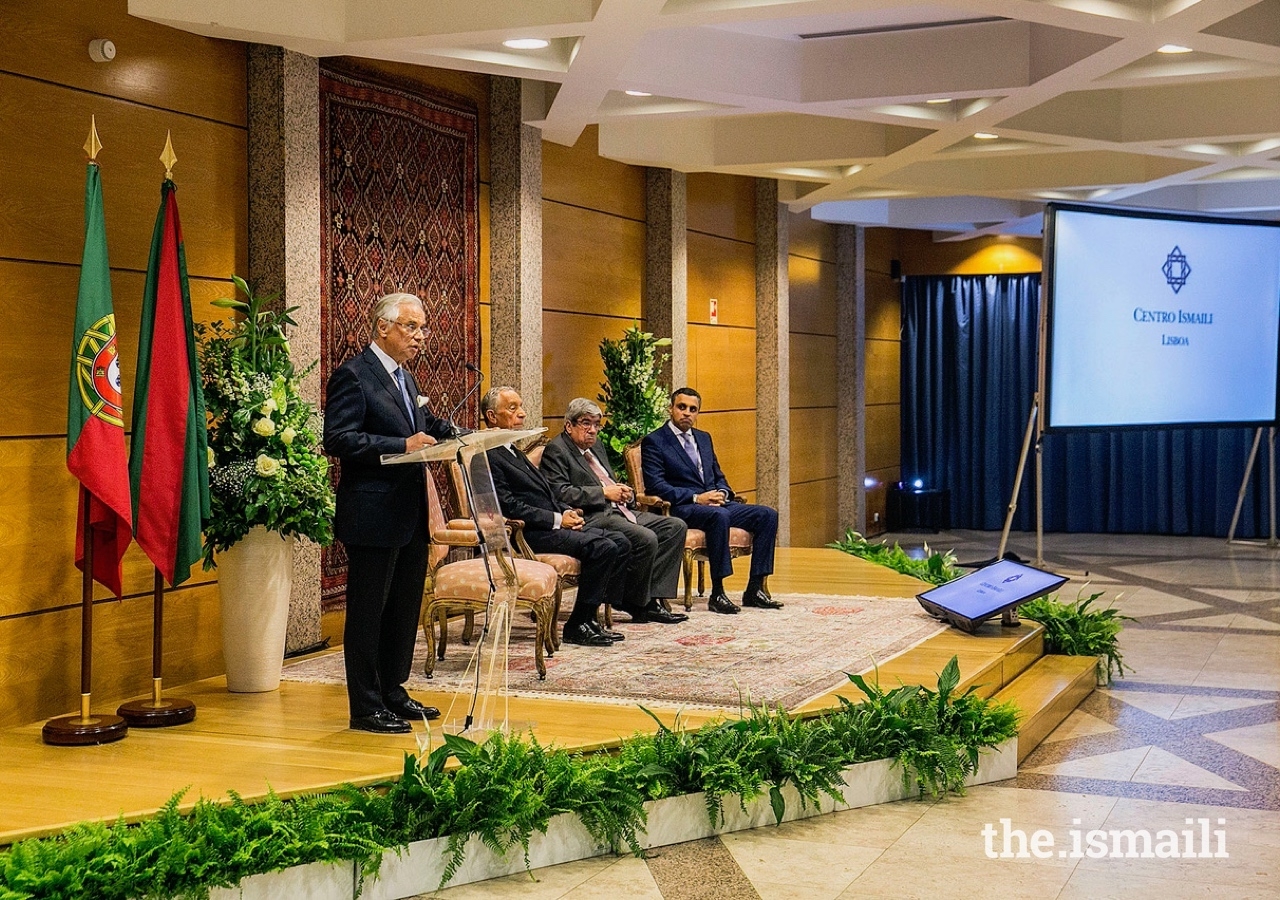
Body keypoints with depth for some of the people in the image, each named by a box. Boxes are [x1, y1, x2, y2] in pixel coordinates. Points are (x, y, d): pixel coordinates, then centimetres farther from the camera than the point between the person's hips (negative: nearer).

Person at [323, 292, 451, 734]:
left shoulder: (405, 378, 18)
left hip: (411, 515, 9)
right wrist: (402, 445, -24)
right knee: (367, 611, -1)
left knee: (405, 608, 15)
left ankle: (392, 693, 27)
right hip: (374, 515, -9)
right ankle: (366, 707, 7)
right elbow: (338, 439, -19)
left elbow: (425, 428, 24)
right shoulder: (353, 375, -10)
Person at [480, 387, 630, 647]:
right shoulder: (488, 457, -10)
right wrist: (557, 520, -16)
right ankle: (577, 626, -14)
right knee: (603, 548, -23)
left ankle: (590, 616, 2)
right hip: (528, 535, -10)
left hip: (553, 526, 10)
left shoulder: (513, 451, 22)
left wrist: (567, 511, 4)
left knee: (620, 543, 0)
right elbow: (509, 507, -18)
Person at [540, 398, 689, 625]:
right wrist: (604, 493, -16)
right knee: (646, 539, -29)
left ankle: (652, 598, -8)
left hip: (618, 511, 10)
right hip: (592, 517, -10)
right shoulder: (556, 451, -5)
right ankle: (634, 604, -9)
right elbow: (561, 494, -18)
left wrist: (626, 493, 5)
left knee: (676, 527, -3)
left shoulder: (596, 446, 24)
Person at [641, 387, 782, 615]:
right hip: (681, 509, -7)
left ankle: (754, 589, -9)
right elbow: (655, 485, -12)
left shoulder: (704, 438, 21)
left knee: (768, 515, -10)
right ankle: (717, 594, -32)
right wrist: (696, 498, -18)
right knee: (719, 516, -38)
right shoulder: (654, 442, -2)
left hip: (716, 503, 8)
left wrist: (722, 493, -1)